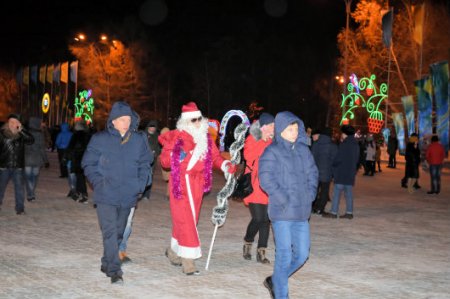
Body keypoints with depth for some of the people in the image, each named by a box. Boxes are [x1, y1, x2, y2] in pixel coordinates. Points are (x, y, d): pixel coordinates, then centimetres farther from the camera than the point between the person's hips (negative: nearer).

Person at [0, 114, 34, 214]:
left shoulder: (22, 134, -1)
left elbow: (31, 141, -18)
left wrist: (21, 131, -24)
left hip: (18, 166, 0)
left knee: (19, 187, 0)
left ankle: (20, 208, 9)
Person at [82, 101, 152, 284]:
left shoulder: (139, 140, 3)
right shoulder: (100, 140, -4)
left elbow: (145, 163, 11)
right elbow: (88, 164, 2)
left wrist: (141, 183, -2)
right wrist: (98, 182, -9)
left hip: (128, 196, 4)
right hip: (106, 195, -3)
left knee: (119, 232, 14)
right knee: (110, 232, -12)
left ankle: (107, 264, 30)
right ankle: (114, 270, -11)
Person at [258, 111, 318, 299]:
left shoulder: (303, 150, 10)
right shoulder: (272, 152, -6)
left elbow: (312, 173, 17)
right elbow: (266, 179, -13)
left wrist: (310, 194, 3)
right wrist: (284, 200, -16)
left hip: (302, 212, 6)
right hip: (282, 212, -6)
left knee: (302, 254, 10)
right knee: (284, 256, -2)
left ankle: (275, 281, 30)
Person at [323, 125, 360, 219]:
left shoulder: (344, 145, -14)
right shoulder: (356, 145, 11)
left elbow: (338, 159, -15)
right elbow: (357, 159, 16)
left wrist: (333, 165, 2)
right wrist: (354, 169, 18)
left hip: (341, 172, -8)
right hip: (351, 173, 8)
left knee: (337, 192, -3)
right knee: (348, 193, 11)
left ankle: (334, 212, -2)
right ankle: (349, 212, 11)